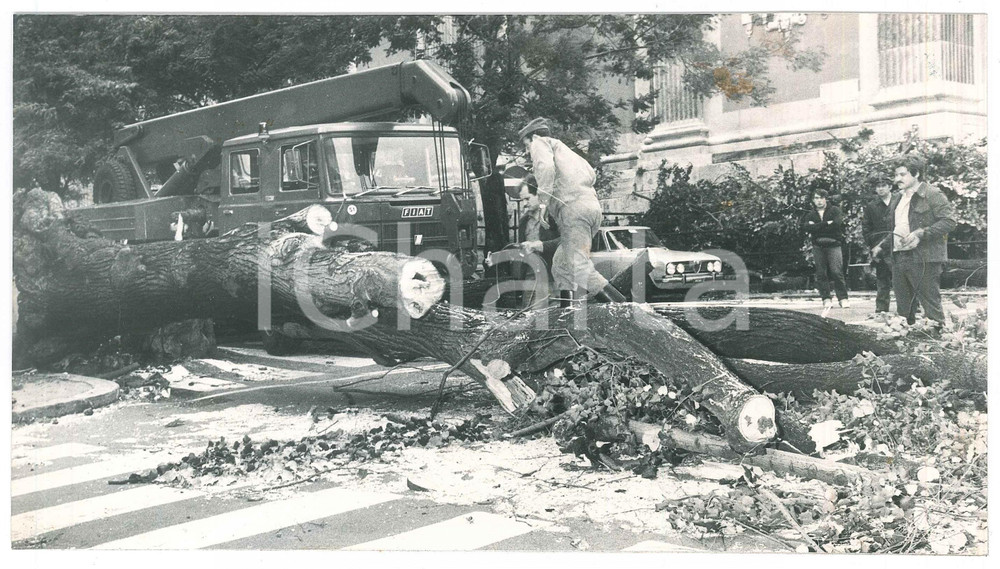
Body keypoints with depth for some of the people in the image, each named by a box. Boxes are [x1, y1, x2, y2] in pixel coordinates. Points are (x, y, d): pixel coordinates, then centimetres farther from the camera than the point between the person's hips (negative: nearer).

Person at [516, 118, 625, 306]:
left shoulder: (540, 143, 13)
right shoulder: (564, 150, 37)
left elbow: (546, 167, -10)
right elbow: (591, 174, 26)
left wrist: (543, 202, -11)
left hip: (573, 207, -9)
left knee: (579, 266, -16)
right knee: (560, 264, 13)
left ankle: (620, 305, -26)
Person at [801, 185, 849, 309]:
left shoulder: (834, 210, 6)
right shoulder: (811, 215, 13)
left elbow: (837, 223, -13)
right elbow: (806, 227, -7)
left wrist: (816, 227, -9)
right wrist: (826, 224, -12)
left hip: (833, 245, -3)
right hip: (818, 247, 3)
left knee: (837, 272, -11)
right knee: (821, 274, -1)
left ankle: (843, 298, -5)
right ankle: (826, 299, 4)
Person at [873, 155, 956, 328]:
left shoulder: (932, 195, -6)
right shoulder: (897, 199, 19)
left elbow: (949, 221, -14)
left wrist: (921, 233, -22)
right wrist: (881, 246, 20)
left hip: (924, 258, -8)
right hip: (899, 258, 8)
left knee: (930, 303, -5)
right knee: (903, 305, 12)